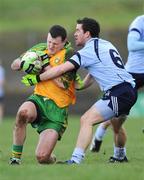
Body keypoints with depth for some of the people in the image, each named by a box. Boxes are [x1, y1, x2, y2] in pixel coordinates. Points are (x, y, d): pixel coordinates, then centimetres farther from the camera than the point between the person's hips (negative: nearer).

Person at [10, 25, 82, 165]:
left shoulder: (69, 54, -7)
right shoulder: (41, 49, 9)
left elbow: (63, 83, -18)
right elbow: (14, 65, 15)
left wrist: (46, 65, -18)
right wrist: (24, 62, -7)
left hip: (57, 108, -4)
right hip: (38, 98, 4)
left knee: (42, 157, -14)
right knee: (23, 112, -37)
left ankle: (51, 159, 28)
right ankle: (15, 157, -19)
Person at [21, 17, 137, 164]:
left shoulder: (89, 50, -8)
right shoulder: (105, 44, 19)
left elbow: (61, 69, -11)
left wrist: (36, 79, -3)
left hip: (117, 94, -10)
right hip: (130, 91, 10)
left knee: (86, 120, -16)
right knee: (116, 126, 32)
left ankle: (76, 160, -27)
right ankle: (121, 157, 52)